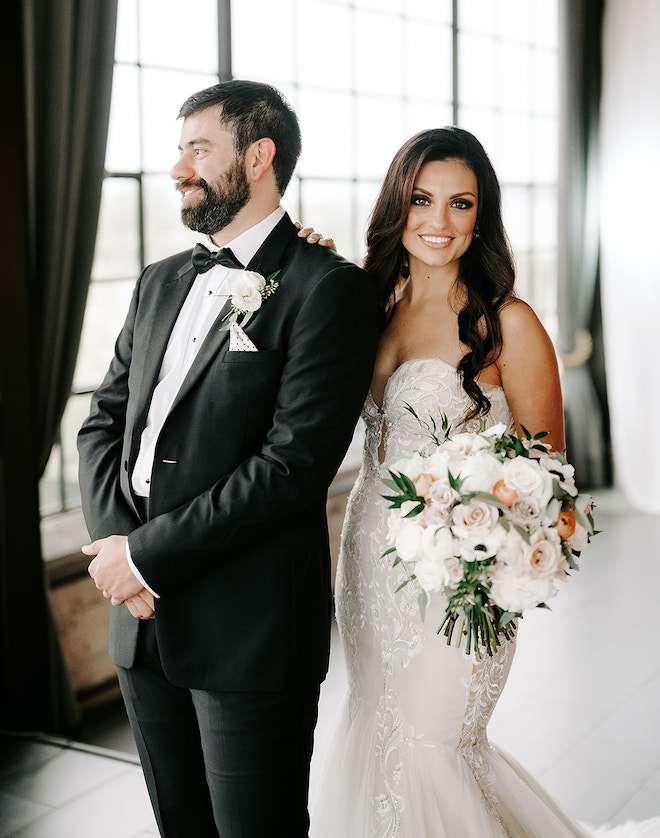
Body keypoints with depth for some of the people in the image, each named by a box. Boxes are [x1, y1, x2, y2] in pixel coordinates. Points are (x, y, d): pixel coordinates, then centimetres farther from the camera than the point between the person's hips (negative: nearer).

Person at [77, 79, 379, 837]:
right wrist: (113, 542, -6)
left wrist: (149, 556, -16)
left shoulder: (328, 288, -11)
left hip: (252, 631, -6)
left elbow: (293, 463, -19)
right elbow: (102, 424, 12)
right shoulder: (159, 283, 13)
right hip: (143, 618, 7)